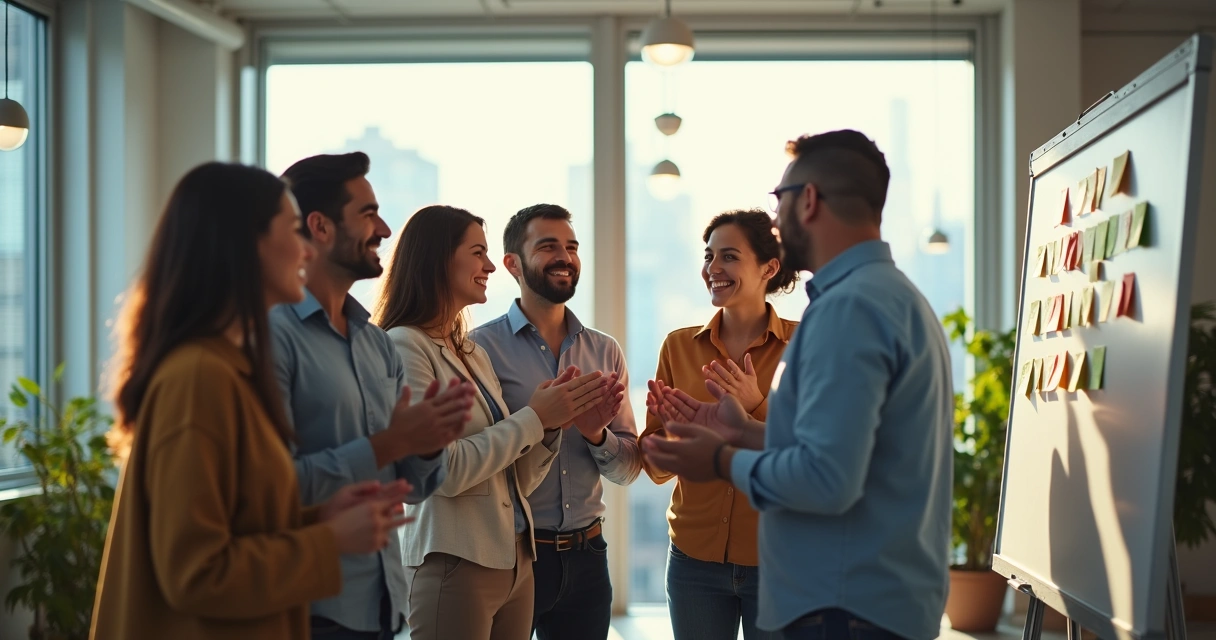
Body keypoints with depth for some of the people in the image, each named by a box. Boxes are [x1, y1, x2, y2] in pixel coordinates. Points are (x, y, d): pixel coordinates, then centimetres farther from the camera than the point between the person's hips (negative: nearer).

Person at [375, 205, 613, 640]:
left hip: (515, 560, 8)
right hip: (455, 566, -8)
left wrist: (553, 423, -3)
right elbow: (444, 471, -19)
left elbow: (514, 482, 13)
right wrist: (533, 417, -11)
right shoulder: (404, 346, -9)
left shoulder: (474, 354, 14)